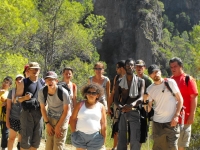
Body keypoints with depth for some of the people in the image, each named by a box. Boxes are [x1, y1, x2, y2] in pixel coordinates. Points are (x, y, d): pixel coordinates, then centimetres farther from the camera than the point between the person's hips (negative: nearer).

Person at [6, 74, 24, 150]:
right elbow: (8, 107, 1)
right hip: (13, 118, -1)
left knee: (21, 138, 9)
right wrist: (7, 120, -2)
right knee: (12, 137, 7)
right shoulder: (12, 92, -1)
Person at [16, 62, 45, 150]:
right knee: (26, 138, -3)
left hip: (39, 113, 4)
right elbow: (17, 98, -2)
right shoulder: (24, 82, 0)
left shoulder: (42, 82, 10)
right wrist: (24, 98, -21)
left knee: (37, 139, 7)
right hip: (27, 113, -4)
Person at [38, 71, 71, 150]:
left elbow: (66, 110, -16)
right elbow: (42, 108, -2)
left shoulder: (63, 92, -27)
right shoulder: (42, 91, -18)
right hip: (50, 118, 3)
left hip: (62, 118, -3)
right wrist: (47, 123, -1)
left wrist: (58, 126, -11)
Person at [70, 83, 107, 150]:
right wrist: (73, 133, -2)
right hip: (80, 135, 0)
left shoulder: (101, 107, 4)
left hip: (95, 136, 0)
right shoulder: (80, 105, 3)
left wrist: (103, 139, 0)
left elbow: (103, 124, 3)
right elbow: (73, 119, 4)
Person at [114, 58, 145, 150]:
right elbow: (115, 99, 1)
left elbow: (141, 98, -7)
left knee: (135, 140, -6)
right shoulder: (119, 82, 7)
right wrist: (120, 107, -22)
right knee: (121, 138, 5)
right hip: (122, 112, 1)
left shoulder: (140, 81, 5)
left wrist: (132, 104, -29)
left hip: (134, 112, -1)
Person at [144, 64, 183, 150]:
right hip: (157, 122, 3)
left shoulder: (170, 82, -3)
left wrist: (176, 116, -10)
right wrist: (145, 101, -14)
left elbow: (180, 99, -1)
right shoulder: (150, 89, 5)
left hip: (171, 121, -3)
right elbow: (148, 109, 7)